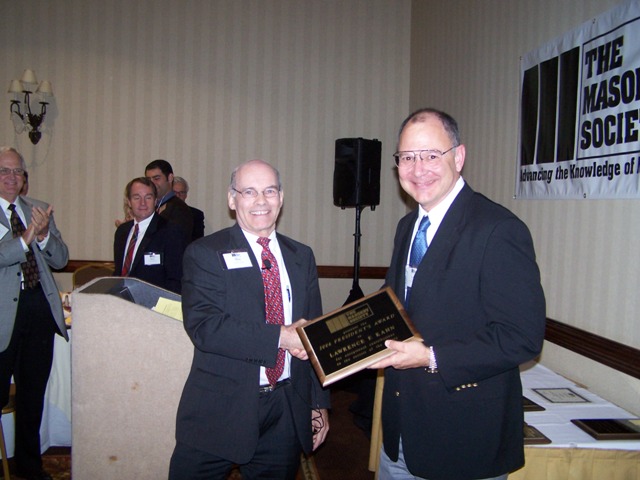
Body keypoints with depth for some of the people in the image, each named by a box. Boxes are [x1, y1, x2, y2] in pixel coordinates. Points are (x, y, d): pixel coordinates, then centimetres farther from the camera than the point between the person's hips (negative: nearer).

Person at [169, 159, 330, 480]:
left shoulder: (302, 257, 10)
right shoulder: (204, 254, -5)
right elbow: (203, 325, -18)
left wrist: (319, 403, 11)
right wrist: (280, 336, -21)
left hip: (287, 414, 4)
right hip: (220, 413, -3)